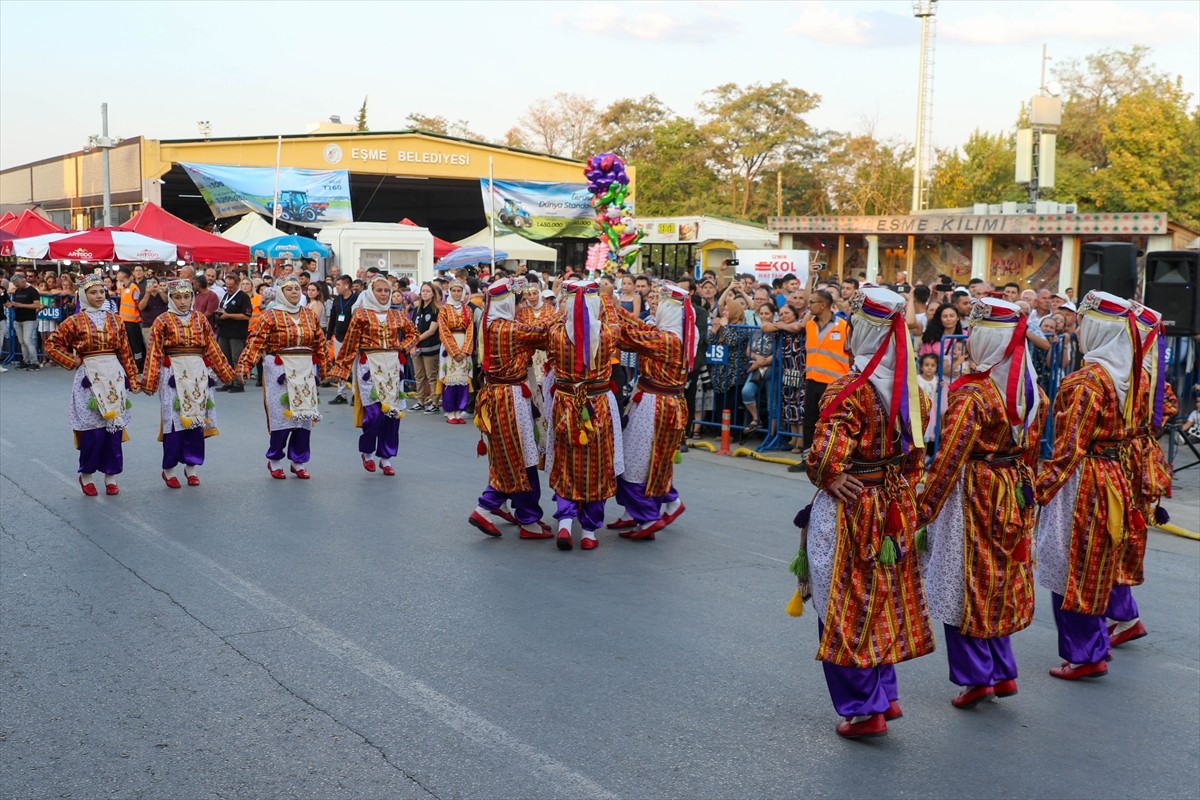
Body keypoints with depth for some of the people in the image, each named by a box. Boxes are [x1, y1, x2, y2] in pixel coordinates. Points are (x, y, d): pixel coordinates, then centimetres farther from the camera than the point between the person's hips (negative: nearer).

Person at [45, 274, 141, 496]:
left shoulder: (115, 320, 9)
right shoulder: (75, 321, 0)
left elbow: (125, 352, 9)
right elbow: (51, 345, 4)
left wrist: (133, 379, 7)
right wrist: (73, 362, -4)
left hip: (115, 377, 3)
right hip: (89, 377, -3)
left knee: (114, 427, 3)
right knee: (93, 429, -6)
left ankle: (111, 476, 14)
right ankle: (86, 475, 12)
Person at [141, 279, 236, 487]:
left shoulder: (200, 319, 8)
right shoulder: (163, 321, -2)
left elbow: (213, 349, 10)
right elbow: (154, 353, -5)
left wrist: (226, 372, 9)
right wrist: (149, 381, -8)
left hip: (198, 374, 3)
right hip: (173, 374, -3)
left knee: (197, 418, 6)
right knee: (174, 420, -1)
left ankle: (191, 466, 18)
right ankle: (169, 469, 11)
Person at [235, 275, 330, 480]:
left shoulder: (309, 315, 10)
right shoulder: (271, 315, -4)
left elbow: (320, 343, 14)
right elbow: (256, 342, -12)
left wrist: (326, 366, 11)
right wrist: (244, 365, -22)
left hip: (306, 371, 4)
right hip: (281, 371, -4)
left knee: (305, 415, 5)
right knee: (283, 415, -6)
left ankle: (298, 461, 17)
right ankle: (274, 460, 12)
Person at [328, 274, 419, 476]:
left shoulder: (397, 315, 10)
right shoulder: (362, 315, -1)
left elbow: (413, 333, 23)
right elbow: (350, 344, -3)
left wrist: (403, 347, 4)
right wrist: (341, 369, -5)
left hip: (393, 366, 4)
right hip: (370, 366, -4)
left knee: (393, 411, 3)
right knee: (374, 411, -12)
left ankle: (386, 458, 14)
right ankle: (366, 451, 12)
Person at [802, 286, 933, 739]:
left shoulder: (849, 391, -20)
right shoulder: (911, 389, 2)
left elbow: (824, 459, -26)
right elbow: (916, 453, 9)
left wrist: (828, 479, -6)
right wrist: (903, 486, 15)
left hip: (848, 511, -7)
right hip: (895, 508, 7)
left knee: (846, 607, 5)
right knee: (886, 601, 19)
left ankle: (864, 709, 12)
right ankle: (885, 694, 29)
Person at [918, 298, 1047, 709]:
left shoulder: (972, 393, -19)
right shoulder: (1031, 390, 2)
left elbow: (948, 458, -20)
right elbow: (1032, 449, 11)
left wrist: (924, 509, -14)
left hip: (974, 497, -7)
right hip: (1015, 498, 7)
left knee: (966, 585, 5)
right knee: (1001, 584, 17)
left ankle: (977, 677, 11)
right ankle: (1003, 672, 24)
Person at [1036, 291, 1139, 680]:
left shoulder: (1086, 380, -19)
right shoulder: (1125, 375, 6)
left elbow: (1070, 446, -20)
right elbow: (1125, 431, 14)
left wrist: (1041, 487, -15)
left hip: (1083, 483, -8)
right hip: (1113, 477, 8)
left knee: (1071, 570, 2)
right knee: (1094, 568, 18)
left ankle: (1085, 655, 9)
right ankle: (1093, 646, 29)